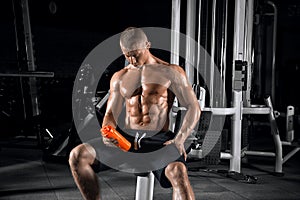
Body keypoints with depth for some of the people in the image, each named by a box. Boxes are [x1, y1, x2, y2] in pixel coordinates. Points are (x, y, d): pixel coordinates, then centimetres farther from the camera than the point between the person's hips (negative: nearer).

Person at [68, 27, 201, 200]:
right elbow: (111, 114, 15)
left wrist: (180, 139, -16)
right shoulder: (119, 77, 16)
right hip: (126, 139, 4)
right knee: (77, 156, -15)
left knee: (178, 171, -37)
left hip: (158, 140, -4)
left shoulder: (171, 72, 4)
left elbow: (194, 108, 0)